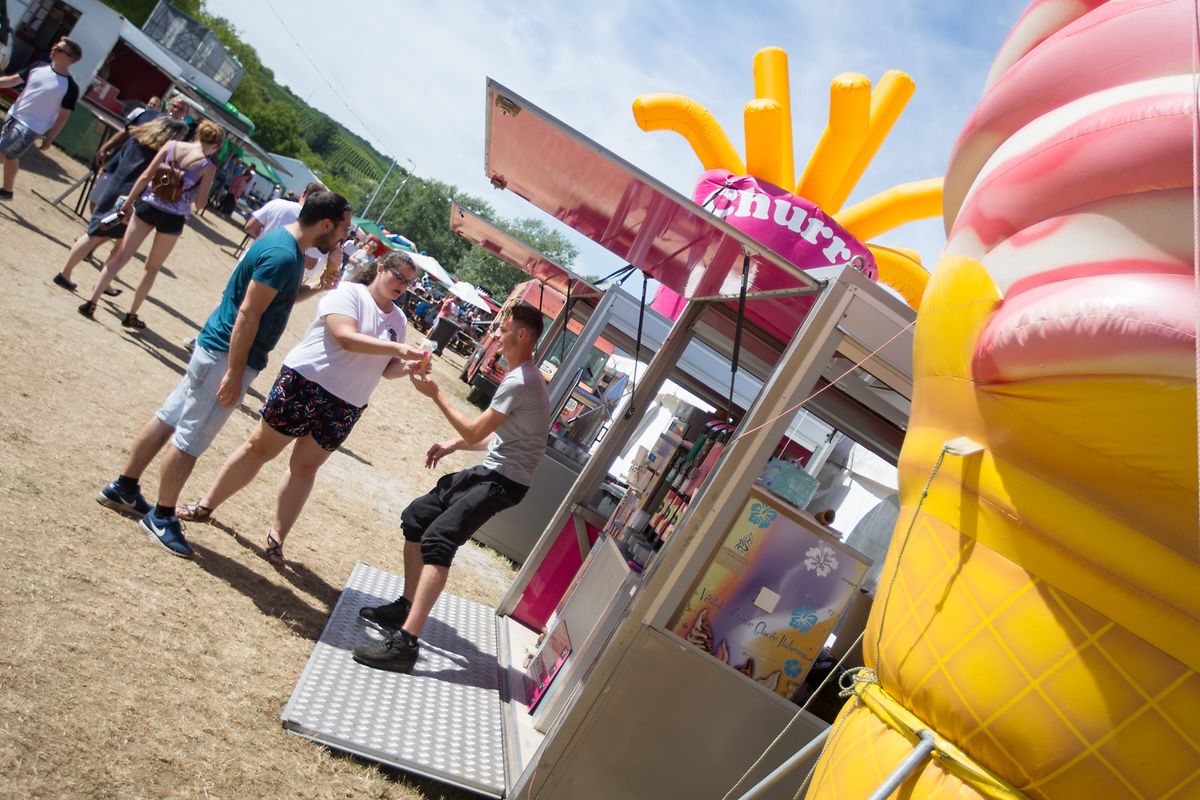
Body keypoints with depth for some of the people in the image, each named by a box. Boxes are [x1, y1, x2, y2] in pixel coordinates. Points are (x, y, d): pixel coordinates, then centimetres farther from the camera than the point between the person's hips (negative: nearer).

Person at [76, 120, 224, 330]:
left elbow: (145, 176, -1)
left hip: (148, 206, 2)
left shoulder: (171, 145, 1)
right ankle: (132, 315, 19)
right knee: (152, 268, 15)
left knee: (121, 256, 9)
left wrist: (128, 202, 7)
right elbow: (200, 204, -5)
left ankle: (91, 302, 4)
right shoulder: (208, 166, -7)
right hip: (173, 218, -2)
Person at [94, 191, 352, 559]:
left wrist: (315, 288, 9)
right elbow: (248, 314, -24)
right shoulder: (283, 255, -23)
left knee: (168, 418, 18)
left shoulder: (285, 241, 8)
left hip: (216, 347, 10)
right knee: (190, 438, 2)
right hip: (228, 355, -10)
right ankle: (161, 517, 16)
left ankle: (123, 488, 31)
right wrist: (234, 373, -22)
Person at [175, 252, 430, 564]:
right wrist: (396, 348, -29)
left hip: (345, 407, 5)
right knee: (260, 447, 7)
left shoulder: (399, 319, 9)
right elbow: (345, 338, -25)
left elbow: (386, 369, 13)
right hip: (304, 383, -5)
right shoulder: (348, 292, -10)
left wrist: (408, 367, -8)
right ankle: (207, 505, 24)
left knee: (306, 466, 11)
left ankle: (277, 537, 22)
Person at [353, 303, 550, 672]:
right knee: (415, 517, 15)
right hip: (490, 471, 11)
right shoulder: (524, 376, 15)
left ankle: (405, 642, -30)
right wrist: (454, 444, 9)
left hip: (504, 482, -11)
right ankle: (406, 607, 25)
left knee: (438, 539, -25)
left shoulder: (520, 382, -19)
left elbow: (474, 432, -16)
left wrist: (435, 394, -6)